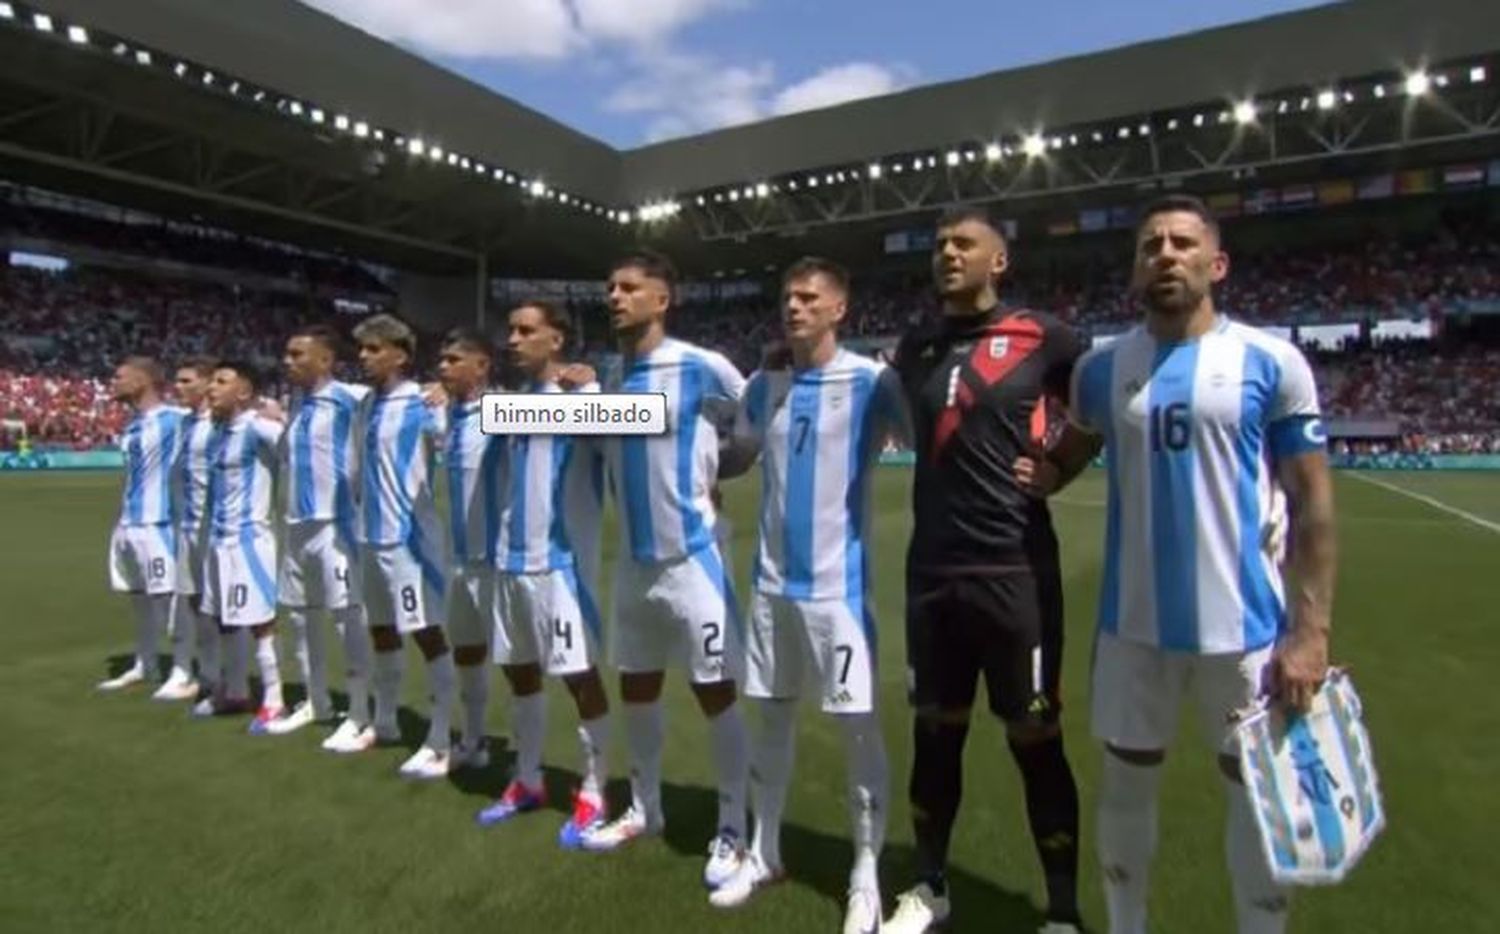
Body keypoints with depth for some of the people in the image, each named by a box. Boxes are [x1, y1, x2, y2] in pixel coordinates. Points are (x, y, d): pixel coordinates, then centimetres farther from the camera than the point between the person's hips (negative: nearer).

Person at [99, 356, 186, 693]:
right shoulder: (132, 426, 15)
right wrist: (121, 521, 20)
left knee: (168, 599, -4)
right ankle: (144, 666, 30)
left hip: (158, 523, -8)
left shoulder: (173, 419, -11)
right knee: (140, 599, 17)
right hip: (130, 524, 8)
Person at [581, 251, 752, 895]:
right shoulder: (608, 378, 8)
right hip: (633, 561, 7)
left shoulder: (702, 368, -13)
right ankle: (644, 809, 37)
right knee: (635, 689, 18)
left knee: (715, 694, 4)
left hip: (690, 560, -7)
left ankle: (732, 831, 21)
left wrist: (713, 472, -4)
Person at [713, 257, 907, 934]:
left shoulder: (870, 381, -8)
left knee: (858, 727, 3)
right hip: (773, 581, 5)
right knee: (773, 716, 15)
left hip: (838, 584, -5)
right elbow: (736, 457, 17)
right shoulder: (764, 385, 7)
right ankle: (763, 854, 32)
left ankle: (866, 876, 22)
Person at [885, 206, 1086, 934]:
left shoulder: (1041, 337, -4)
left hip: (1014, 569, -4)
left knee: (1034, 740, 6)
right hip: (931, 570, 5)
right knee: (935, 730, 14)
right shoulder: (915, 347, 9)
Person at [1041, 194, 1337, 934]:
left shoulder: (1271, 362, -5)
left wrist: (1311, 629, -9)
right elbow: (1072, 451, 18)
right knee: (1127, 778, 15)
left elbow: (1312, 502, -4)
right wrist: (1044, 476, -5)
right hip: (1133, 621, 2)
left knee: (1258, 788, 13)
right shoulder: (1101, 368, 2)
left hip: (1243, 623, -2)